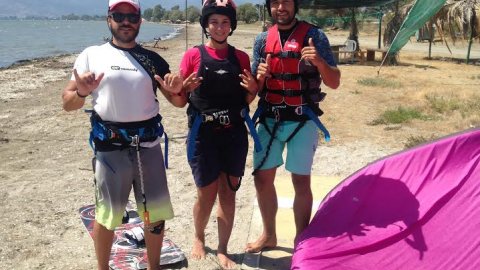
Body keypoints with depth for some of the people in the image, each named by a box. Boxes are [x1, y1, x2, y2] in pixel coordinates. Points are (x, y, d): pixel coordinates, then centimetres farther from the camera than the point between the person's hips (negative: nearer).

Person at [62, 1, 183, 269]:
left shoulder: (153, 59, 8)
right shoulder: (92, 55, 2)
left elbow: (178, 101, 12)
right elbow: (68, 104, 2)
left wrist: (176, 90, -11)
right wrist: (82, 93, -21)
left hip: (148, 145, 3)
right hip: (110, 148, -2)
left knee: (156, 213, 10)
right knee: (107, 215, 8)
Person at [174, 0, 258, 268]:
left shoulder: (241, 57, 6)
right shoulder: (193, 55, -3)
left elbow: (247, 100, 12)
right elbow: (180, 100, 1)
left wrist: (253, 89, -9)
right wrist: (187, 89, -20)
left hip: (235, 133, 3)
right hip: (203, 134, -2)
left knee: (228, 193, 7)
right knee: (207, 193, 4)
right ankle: (199, 238, 34)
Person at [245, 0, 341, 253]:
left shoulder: (314, 35, -5)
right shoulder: (262, 40, 6)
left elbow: (334, 83, -7)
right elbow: (255, 87, 10)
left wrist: (320, 62, -26)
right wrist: (260, 77, -13)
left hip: (302, 119, -4)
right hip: (269, 118, 4)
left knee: (301, 181, 1)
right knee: (262, 177, 8)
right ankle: (269, 234, 27)